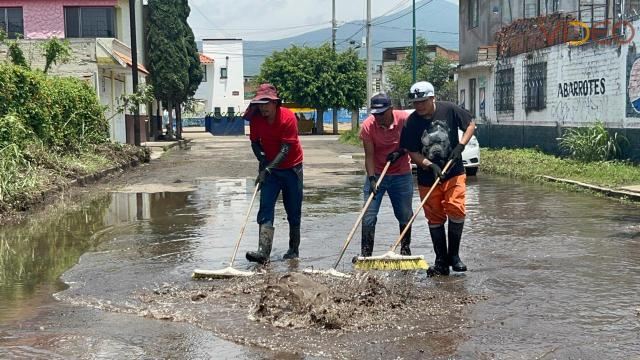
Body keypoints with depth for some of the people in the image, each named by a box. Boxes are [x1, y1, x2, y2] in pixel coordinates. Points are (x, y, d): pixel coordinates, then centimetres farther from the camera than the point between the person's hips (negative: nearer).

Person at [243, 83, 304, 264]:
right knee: (265, 209, -12)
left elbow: (285, 149, -23)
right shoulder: (255, 119, -8)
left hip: (291, 168, -3)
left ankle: (294, 250, 21)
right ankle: (263, 251, -20)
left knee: (293, 212, 6)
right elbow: (255, 143, 6)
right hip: (269, 169, 3)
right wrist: (262, 161, -11)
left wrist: (267, 169, -29)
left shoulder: (288, 117, -21)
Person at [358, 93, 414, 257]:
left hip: (401, 174, 1)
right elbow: (369, 155, -15)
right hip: (376, 174, -1)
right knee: (368, 217, -6)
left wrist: (401, 152, -16)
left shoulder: (404, 119, -14)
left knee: (405, 215, 10)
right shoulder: (367, 126, -16)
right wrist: (371, 178, -24)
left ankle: (405, 250, 28)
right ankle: (365, 254, 1)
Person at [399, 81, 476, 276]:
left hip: (453, 172, -1)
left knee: (456, 210, -14)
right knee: (435, 219, 5)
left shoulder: (449, 110, -8)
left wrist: (460, 146, -9)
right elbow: (412, 152, -5)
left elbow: (471, 124, 5)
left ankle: (454, 255, 4)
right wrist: (430, 165, -20)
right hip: (427, 178, 1)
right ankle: (441, 262, 15)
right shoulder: (411, 122, -8)